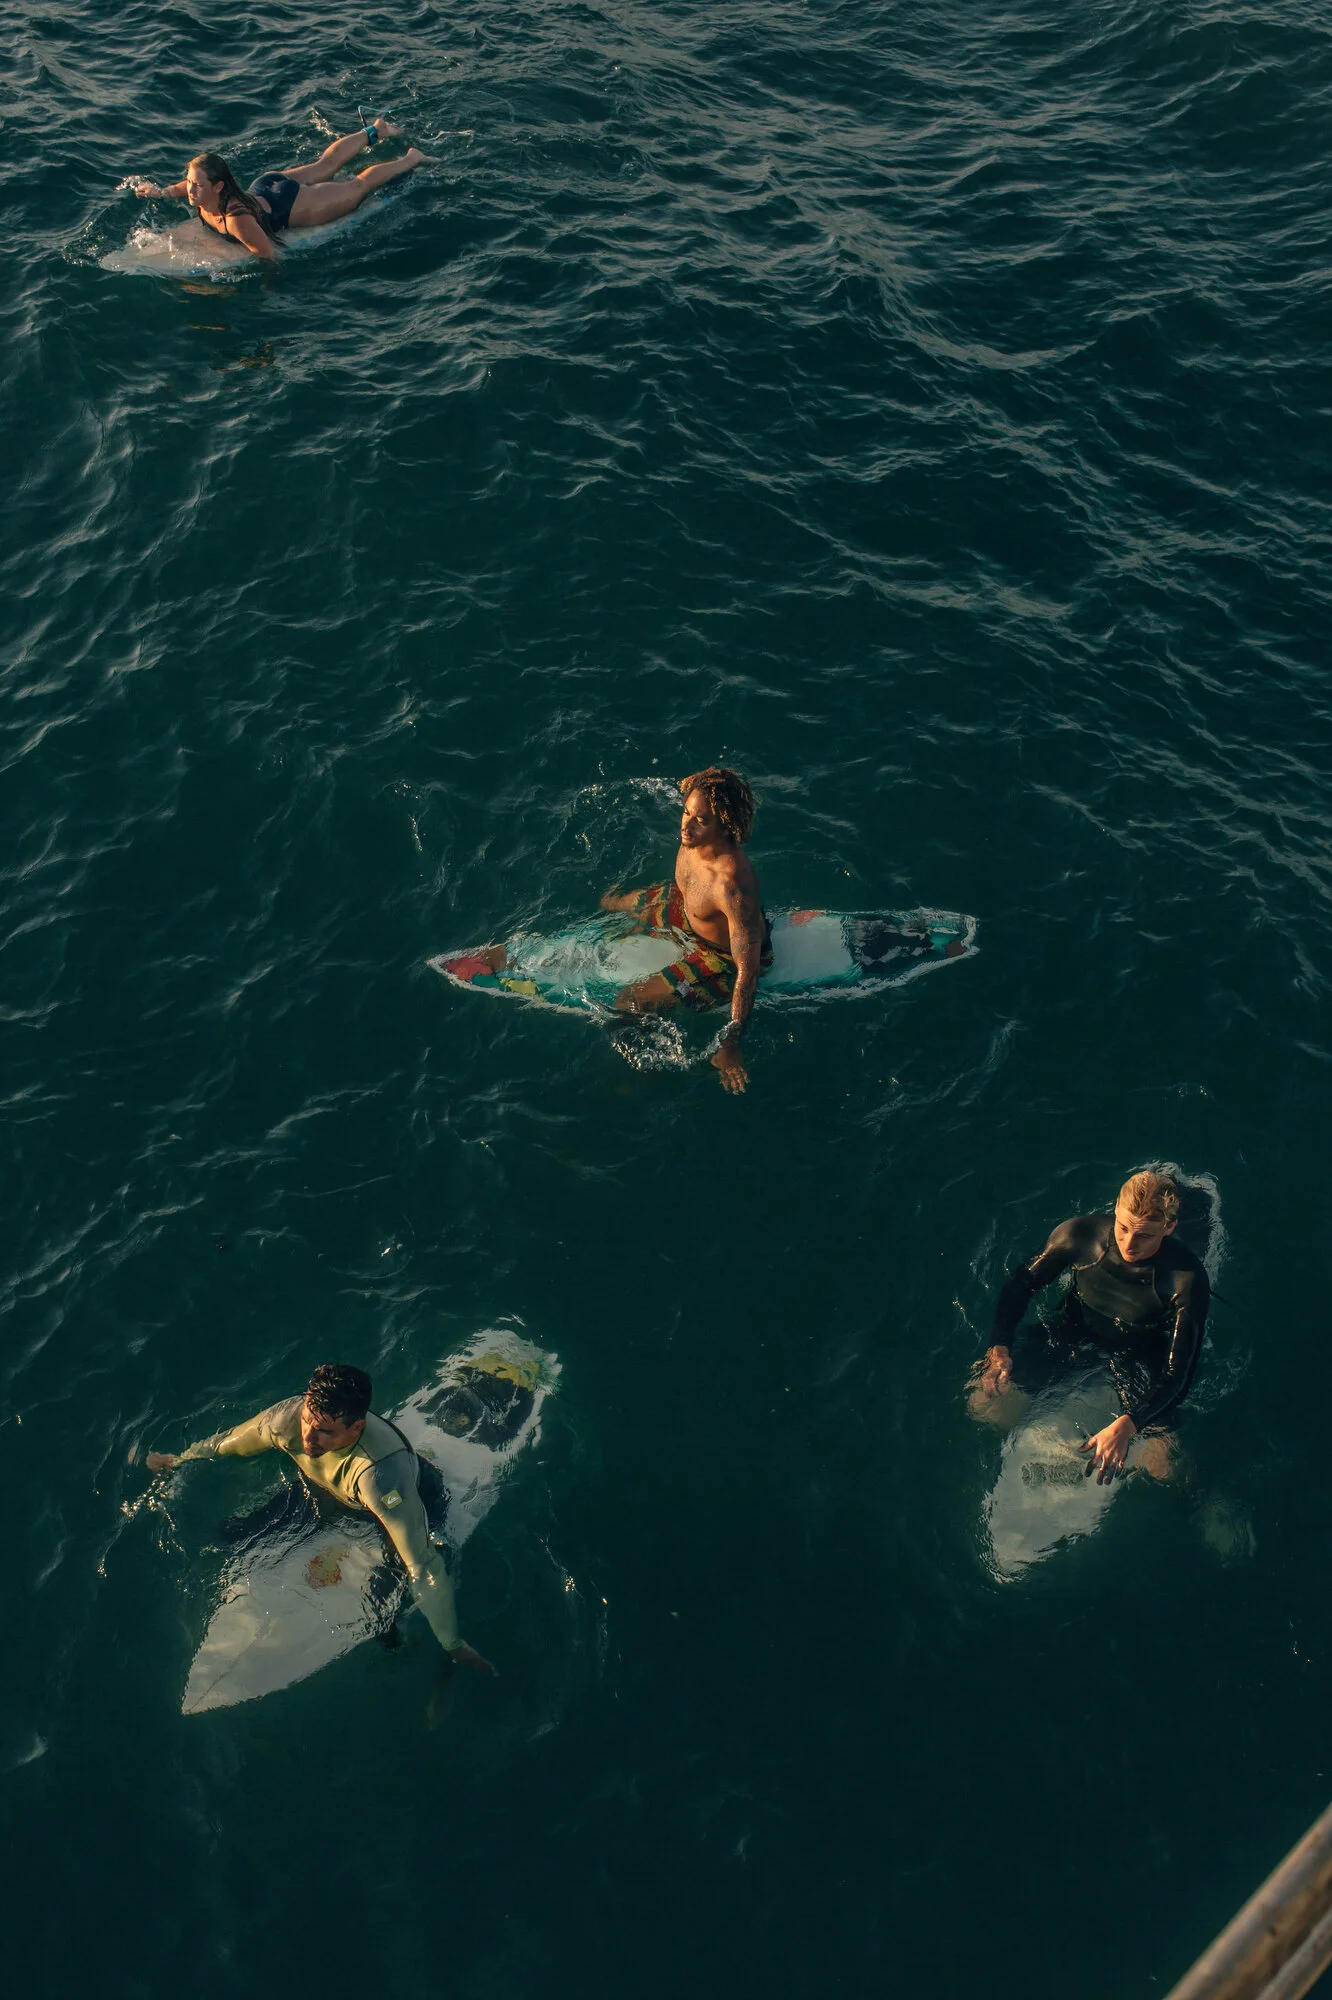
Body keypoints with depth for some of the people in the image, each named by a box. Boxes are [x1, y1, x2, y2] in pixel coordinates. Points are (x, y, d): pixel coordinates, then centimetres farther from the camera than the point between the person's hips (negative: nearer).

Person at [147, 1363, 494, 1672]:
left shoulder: (381, 1473, -47)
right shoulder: (291, 1417, -33)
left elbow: (424, 1567, -43)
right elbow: (228, 1442, -10)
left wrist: (454, 1647, -38)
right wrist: (177, 1460, 7)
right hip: (322, 1493, 5)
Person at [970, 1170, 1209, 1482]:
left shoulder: (1188, 1280, -30)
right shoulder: (1079, 1234, -23)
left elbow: (1178, 1373, -28)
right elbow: (1022, 1284, -7)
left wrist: (1126, 1426, -42)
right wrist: (999, 1348, -23)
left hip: (1142, 1355, -2)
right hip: (1075, 1337, 2)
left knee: (1162, 1468, -14)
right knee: (983, 1402, -7)